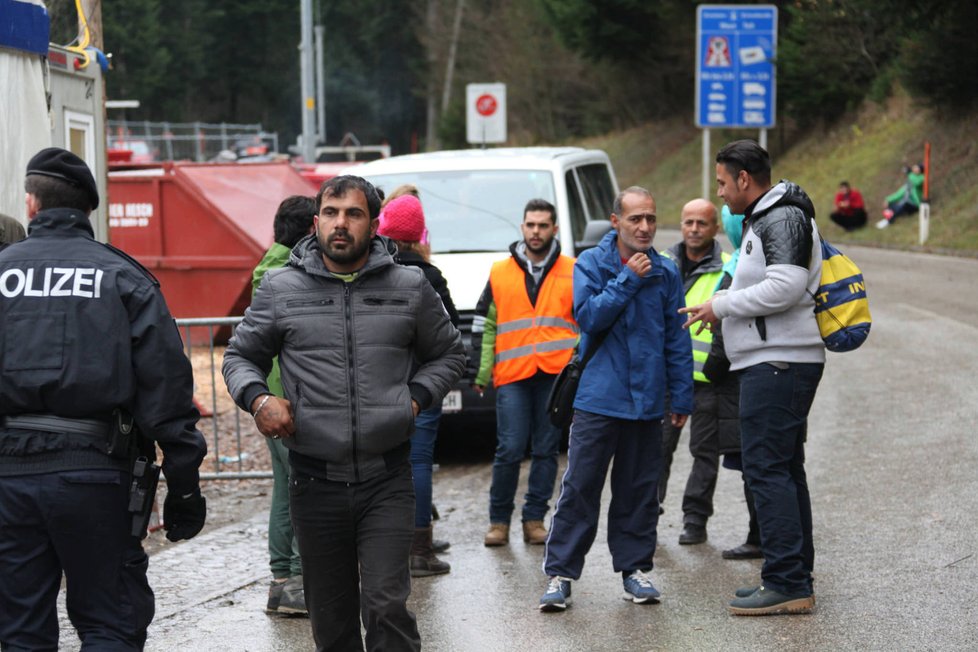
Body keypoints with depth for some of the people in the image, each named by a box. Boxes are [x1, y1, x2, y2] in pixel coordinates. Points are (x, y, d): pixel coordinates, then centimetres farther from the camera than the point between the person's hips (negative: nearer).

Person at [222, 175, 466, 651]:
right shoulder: (280, 289, 4)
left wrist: (416, 397, 1)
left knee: (387, 606, -13)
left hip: (387, 481, -1)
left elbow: (449, 354, 19)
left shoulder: (409, 288, 5)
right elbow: (239, 357, 14)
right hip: (315, 481, 1)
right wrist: (257, 398, -7)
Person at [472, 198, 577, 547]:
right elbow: (484, 326, 12)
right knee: (510, 449, -6)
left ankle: (534, 519, 11)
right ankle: (499, 520, 5)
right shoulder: (500, 273, 10)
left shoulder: (573, 273, 9)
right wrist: (480, 372, 6)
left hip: (555, 375, 0)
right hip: (512, 376, 0)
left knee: (546, 450, 4)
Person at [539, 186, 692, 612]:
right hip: (598, 397, -3)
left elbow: (677, 339, 10)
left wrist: (682, 397, 7)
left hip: (647, 400, 3)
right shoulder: (591, 264, 0)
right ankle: (560, 573, -1)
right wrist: (628, 280, -15)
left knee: (640, 490, 8)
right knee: (580, 486, -4)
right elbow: (589, 316, -12)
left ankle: (634, 568, 18)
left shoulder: (665, 273, 7)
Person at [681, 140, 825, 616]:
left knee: (767, 469, -12)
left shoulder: (783, 219, -13)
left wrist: (721, 306, -15)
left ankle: (787, 583, -14)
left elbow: (786, 287, -24)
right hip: (773, 362, 11)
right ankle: (796, 579, 19)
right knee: (784, 470, 13)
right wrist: (723, 309, 15)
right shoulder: (762, 219, 21)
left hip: (777, 363, -11)